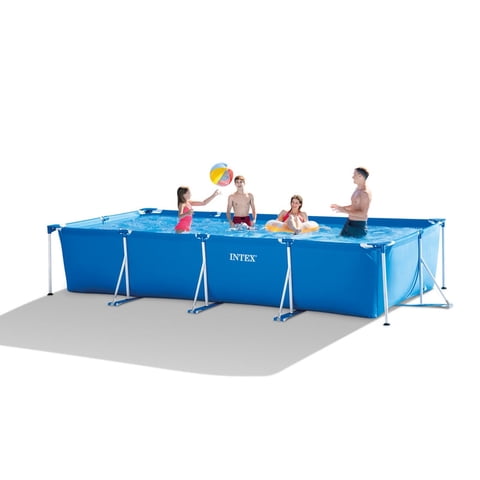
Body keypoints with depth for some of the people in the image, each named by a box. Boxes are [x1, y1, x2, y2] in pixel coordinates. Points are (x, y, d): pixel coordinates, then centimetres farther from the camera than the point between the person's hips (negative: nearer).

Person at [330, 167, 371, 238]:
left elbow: (363, 214, -25)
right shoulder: (358, 189, 10)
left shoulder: (365, 193, -20)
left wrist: (345, 211, -26)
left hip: (358, 226, -10)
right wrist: (340, 207, 13)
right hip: (349, 223, 10)